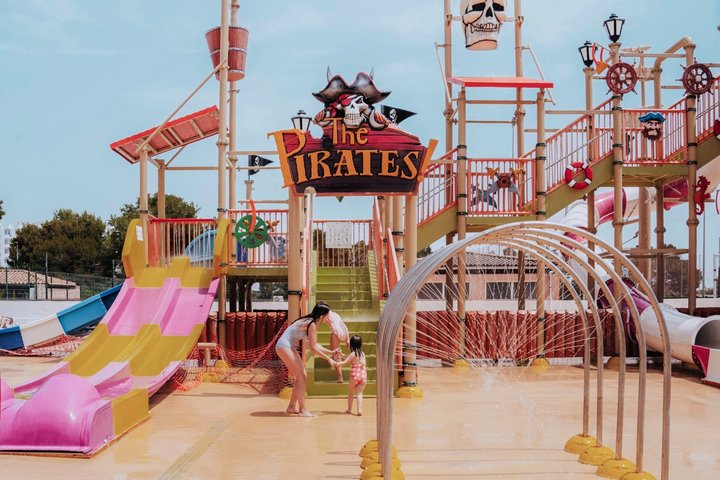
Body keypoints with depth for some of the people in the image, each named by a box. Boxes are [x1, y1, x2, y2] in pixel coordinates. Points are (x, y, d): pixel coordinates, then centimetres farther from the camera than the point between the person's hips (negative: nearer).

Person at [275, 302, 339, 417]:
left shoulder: (312, 323, 11)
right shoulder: (312, 324, -18)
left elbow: (315, 345, 15)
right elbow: (313, 348, -20)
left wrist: (331, 352, 12)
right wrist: (328, 359, -14)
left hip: (289, 347, 10)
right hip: (284, 346, -10)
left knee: (303, 376, 10)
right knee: (301, 377, -10)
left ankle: (292, 407, 16)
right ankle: (302, 409, -7)